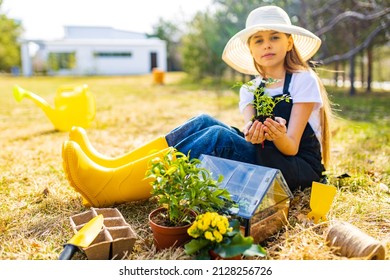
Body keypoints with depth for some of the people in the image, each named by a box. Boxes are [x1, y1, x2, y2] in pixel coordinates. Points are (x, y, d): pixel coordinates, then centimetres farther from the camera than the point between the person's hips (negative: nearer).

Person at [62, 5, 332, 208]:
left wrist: (277, 136, -36)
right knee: (204, 123, -18)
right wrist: (252, 134, -33)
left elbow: (291, 147, -13)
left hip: (300, 166, -5)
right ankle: (111, 167, -20)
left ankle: (109, 187, -34)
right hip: (265, 157, 5)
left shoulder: (304, 80, -6)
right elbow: (248, 128, -10)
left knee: (218, 136, -31)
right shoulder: (250, 90, 9)